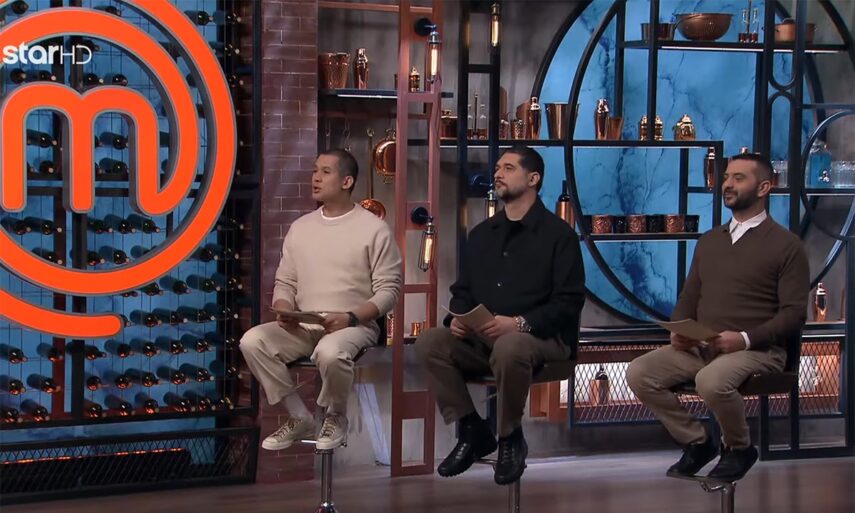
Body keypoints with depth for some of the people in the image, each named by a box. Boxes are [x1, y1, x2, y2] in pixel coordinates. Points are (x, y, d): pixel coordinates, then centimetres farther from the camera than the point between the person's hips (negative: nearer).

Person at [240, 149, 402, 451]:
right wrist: (284, 312, -7)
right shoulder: (300, 227, 14)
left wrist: (351, 318, -21)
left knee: (331, 352, -39)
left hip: (354, 326, -5)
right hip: (302, 326, 5)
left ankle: (335, 417, -6)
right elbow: (284, 282, 16)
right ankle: (299, 418, -6)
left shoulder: (374, 229, -2)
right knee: (252, 341, -21)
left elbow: (388, 289, -5)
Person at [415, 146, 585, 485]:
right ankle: (472, 431, -7)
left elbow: (569, 302, -9)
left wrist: (519, 323, -23)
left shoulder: (558, 234, -1)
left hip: (542, 338, -6)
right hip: (480, 338, 6)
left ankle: (511, 439, -15)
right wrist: (457, 317, -4)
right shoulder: (481, 234, 19)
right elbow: (462, 290, 21)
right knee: (429, 343, -22)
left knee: (508, 348, -41)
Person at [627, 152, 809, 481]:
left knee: (711, 381, -37)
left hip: (756, 351, -6)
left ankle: (738, 448, -6)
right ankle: (697, 442, 2)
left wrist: (745, 338, -20)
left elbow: (794, 315, -6)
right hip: (700, 347, 6)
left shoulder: (785, 245, 0)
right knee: (639, 374, -17)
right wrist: (679, 331, -1)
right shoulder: (709, 241, 20)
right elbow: (688, 299, 22)